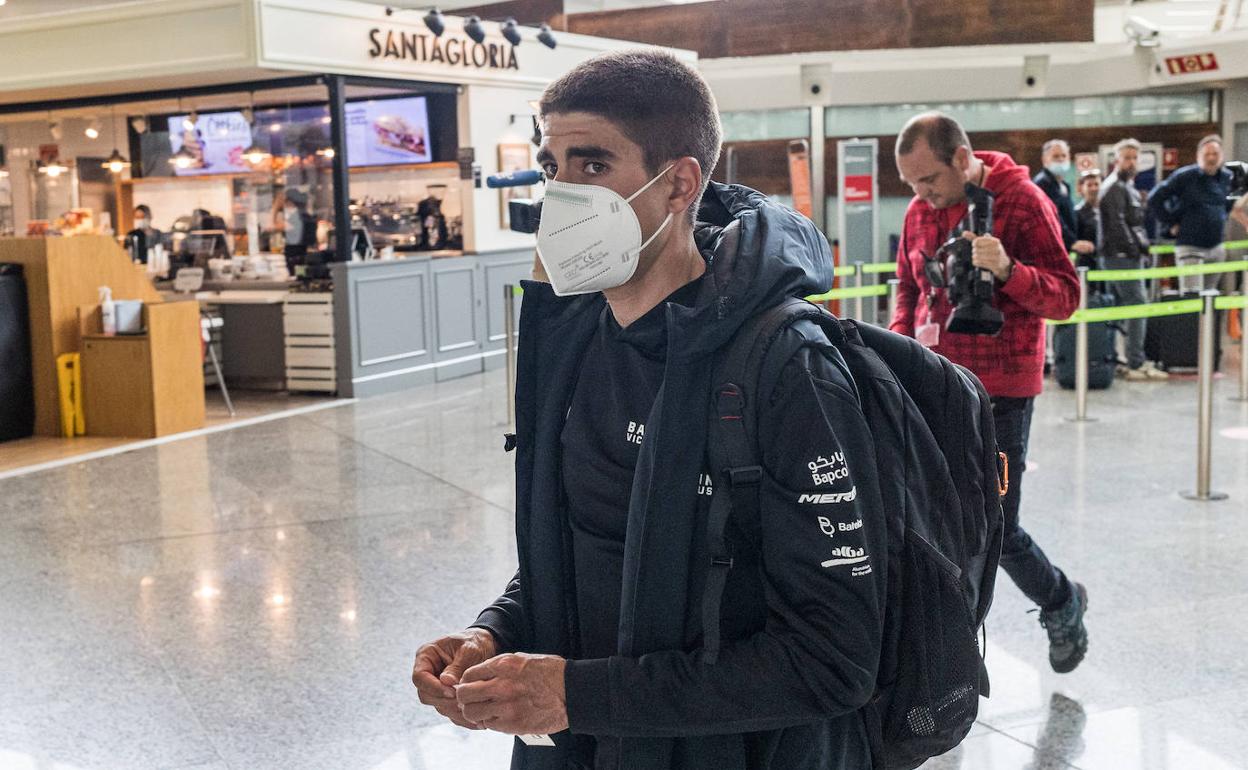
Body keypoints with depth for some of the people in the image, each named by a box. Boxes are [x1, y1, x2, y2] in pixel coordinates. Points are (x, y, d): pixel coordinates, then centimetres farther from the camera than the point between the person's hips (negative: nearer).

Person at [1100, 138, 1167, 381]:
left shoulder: (1129, 187, 21)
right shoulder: (1115, 187, -11)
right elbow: (1118, 224, -19)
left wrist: (1143, 245, 15)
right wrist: (1135, 249, -17)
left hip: (1128, 257, 10)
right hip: (1121, 257, -10)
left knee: (1118, 307, 11)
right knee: (1138, 306, -12)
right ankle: (1136, 364, -13)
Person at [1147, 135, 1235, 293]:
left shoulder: (1227, 178, 5)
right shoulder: (1184, 176, -12)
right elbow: (1154, 200, -9)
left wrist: (1220, 220, 13)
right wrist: (1171, 224, -8)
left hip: (1217, 248, 6)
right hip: (1190, 247, -6)